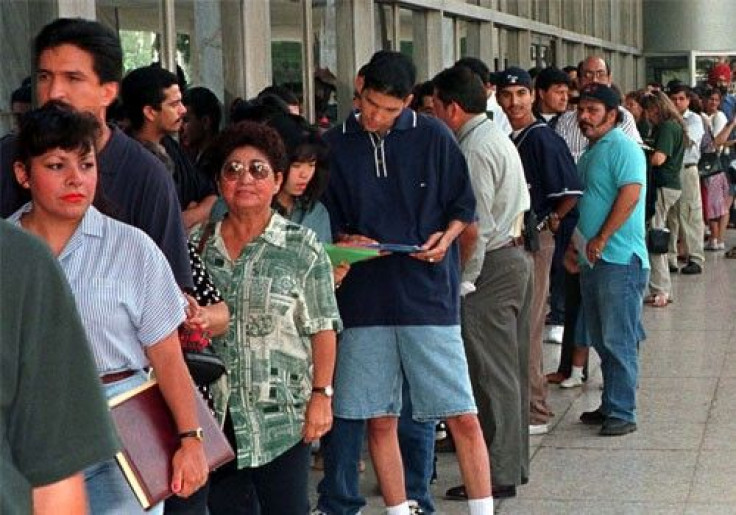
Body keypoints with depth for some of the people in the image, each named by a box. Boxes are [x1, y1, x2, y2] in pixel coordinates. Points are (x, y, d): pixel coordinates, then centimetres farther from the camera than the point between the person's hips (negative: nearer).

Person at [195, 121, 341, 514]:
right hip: (215, 412, 3)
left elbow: (322, 329, -3)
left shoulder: (302, 248, -2)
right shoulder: (198, 244, 6)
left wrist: (321, 394, -8)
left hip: (282, 415, -3)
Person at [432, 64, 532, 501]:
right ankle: (516, 463, 24)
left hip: (492, 265, -10)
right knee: (512, 369, 15)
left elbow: (475, 226, -20)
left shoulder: (475, 149, -16)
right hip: (516, 256, 10)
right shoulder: (499, 137, 16)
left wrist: (465, 281, -15)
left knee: (493, 374, -5)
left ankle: (499, 475, 0)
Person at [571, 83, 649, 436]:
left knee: (618, 341, -6)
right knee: (602, 340, 13)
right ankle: (609, 406, 22)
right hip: (592, 261, 9)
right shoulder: (589, 153, 19)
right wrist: (574, 244, 16)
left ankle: (623, 413, -1)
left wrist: (601, 239, -20)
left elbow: (630, 193, -22)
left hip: (620, 260, -9)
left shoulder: (621, 147, -10)